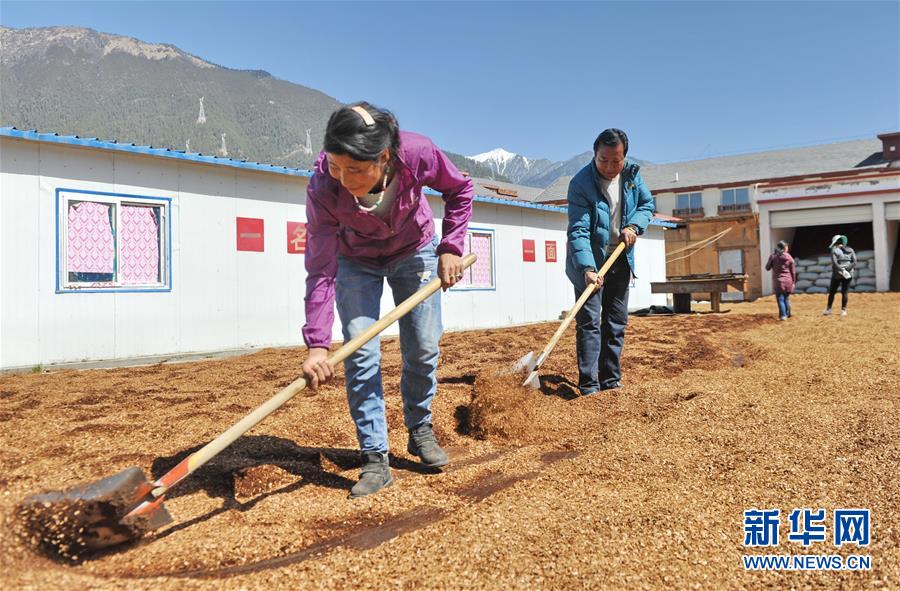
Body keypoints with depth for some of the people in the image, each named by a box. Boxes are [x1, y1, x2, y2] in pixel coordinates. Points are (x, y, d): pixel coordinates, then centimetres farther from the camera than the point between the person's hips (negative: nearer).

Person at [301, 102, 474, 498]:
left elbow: (459, 190, -12)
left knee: (423, 349, 4)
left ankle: (420, 430, 28)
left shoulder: (418, 154, -35)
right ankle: (375, 460, 1)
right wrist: (316, 344, -37)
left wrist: (451, 247, -18)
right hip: (355, 262, -1)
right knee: (360, 355, -9)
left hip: (414, 253, 1)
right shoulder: (323, 187, -35)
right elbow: (320, 270, -32)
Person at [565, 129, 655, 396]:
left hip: (620, 259, 6)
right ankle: (588, 384, -4)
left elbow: (647, 203, 10)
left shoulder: (632, 174, -4)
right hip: (589, 261, -5)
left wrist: (634, 226, -11)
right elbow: (578, 230, -27)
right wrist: (587, 268, -38)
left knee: (617, 322, 10)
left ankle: (611, 380, 19)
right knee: (589, 321, -8)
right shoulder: (581, 183, -21)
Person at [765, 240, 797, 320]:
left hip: (778, 281, -2)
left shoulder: (773, 256, -5)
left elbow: (767, 268, 2)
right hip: (788, 281, 2)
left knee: (780, 299, 1)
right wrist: (793, 282, 11)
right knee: (786, 298, 15)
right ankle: (787, 314, 22)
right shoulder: (789, 257, -1)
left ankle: (783, 315, -5)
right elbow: (793, 271, 3)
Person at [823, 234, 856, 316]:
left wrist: (842, 270, -16)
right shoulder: (850, 250, 8)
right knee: (844, 292, 8)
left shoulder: (834, 250, -4)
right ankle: (844, 310, 8)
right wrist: (846, 269, -8)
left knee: (832, 292, 8)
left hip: (837, 274, -3)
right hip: (849, 274, 3)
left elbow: (835, 263, -16)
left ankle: (828, 309, 13)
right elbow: (854, 262, -3)